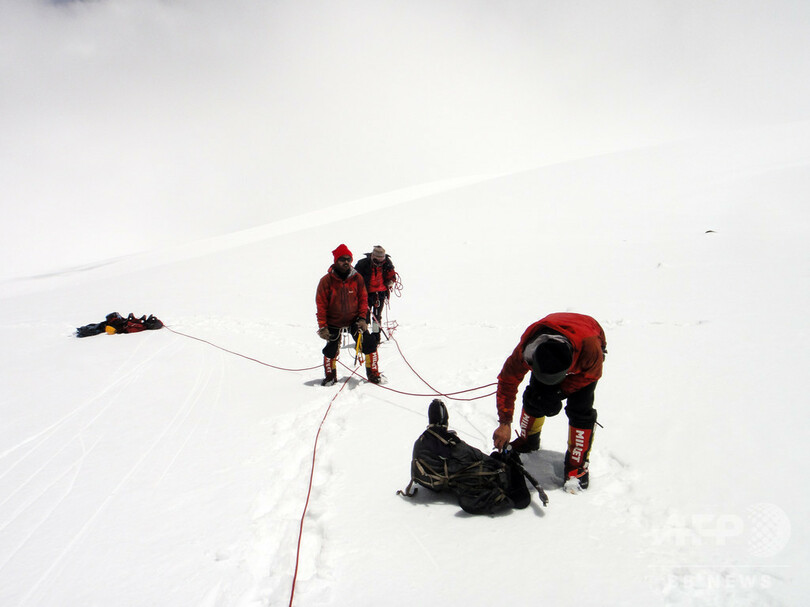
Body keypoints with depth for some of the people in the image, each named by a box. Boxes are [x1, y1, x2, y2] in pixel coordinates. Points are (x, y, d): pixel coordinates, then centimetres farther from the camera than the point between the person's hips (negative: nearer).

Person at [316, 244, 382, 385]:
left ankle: (373, 374, 9)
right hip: (333, 322, -1)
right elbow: (321, 305, -9)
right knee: (331, 349, 4)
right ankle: (330, 376, 30)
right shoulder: (327, 280, -13)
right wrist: (322, 326, -12)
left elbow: (363, 299, 1)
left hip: (354, 319, 2)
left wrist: (362, 318, -10)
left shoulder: (357, 278, -7)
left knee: (369, 344, -7)